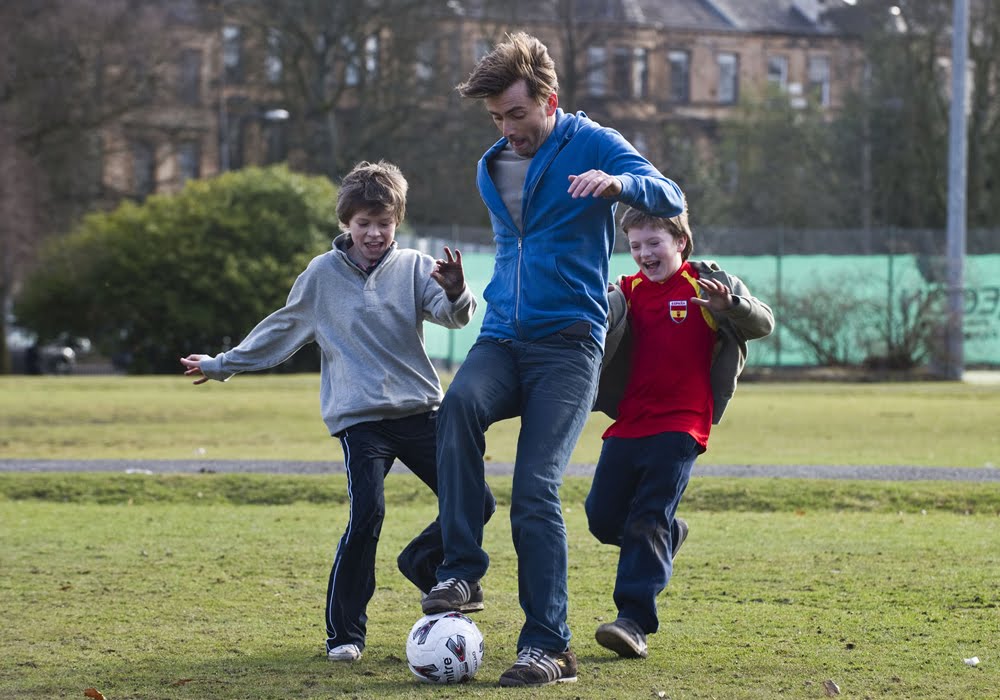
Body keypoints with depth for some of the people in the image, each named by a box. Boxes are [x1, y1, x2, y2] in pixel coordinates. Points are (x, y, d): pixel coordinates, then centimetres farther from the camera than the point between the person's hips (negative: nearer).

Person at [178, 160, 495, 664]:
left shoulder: (414, 267, 5)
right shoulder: (323, 274, 5)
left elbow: (454, 315, -11)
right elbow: (279, 333, 17)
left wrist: (456, 294, -35)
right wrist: (221, 365, 22)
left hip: (419, 410, 2)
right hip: (359, 417, -2)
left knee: (476, 503, -4)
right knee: (367, 514, -21)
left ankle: (423, 564, 26)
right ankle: (344, 634, -8)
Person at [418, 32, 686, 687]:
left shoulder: (592, 145, -2)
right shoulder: (492, 169, 16)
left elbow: (671, 199, -16)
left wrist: (618, 182, -34)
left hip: (567, 343, -4)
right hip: (501, 338, 4)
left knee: (536, 491, -15)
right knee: (460, 405, -30)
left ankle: (548, 645, -9)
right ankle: (462, 568, -27)